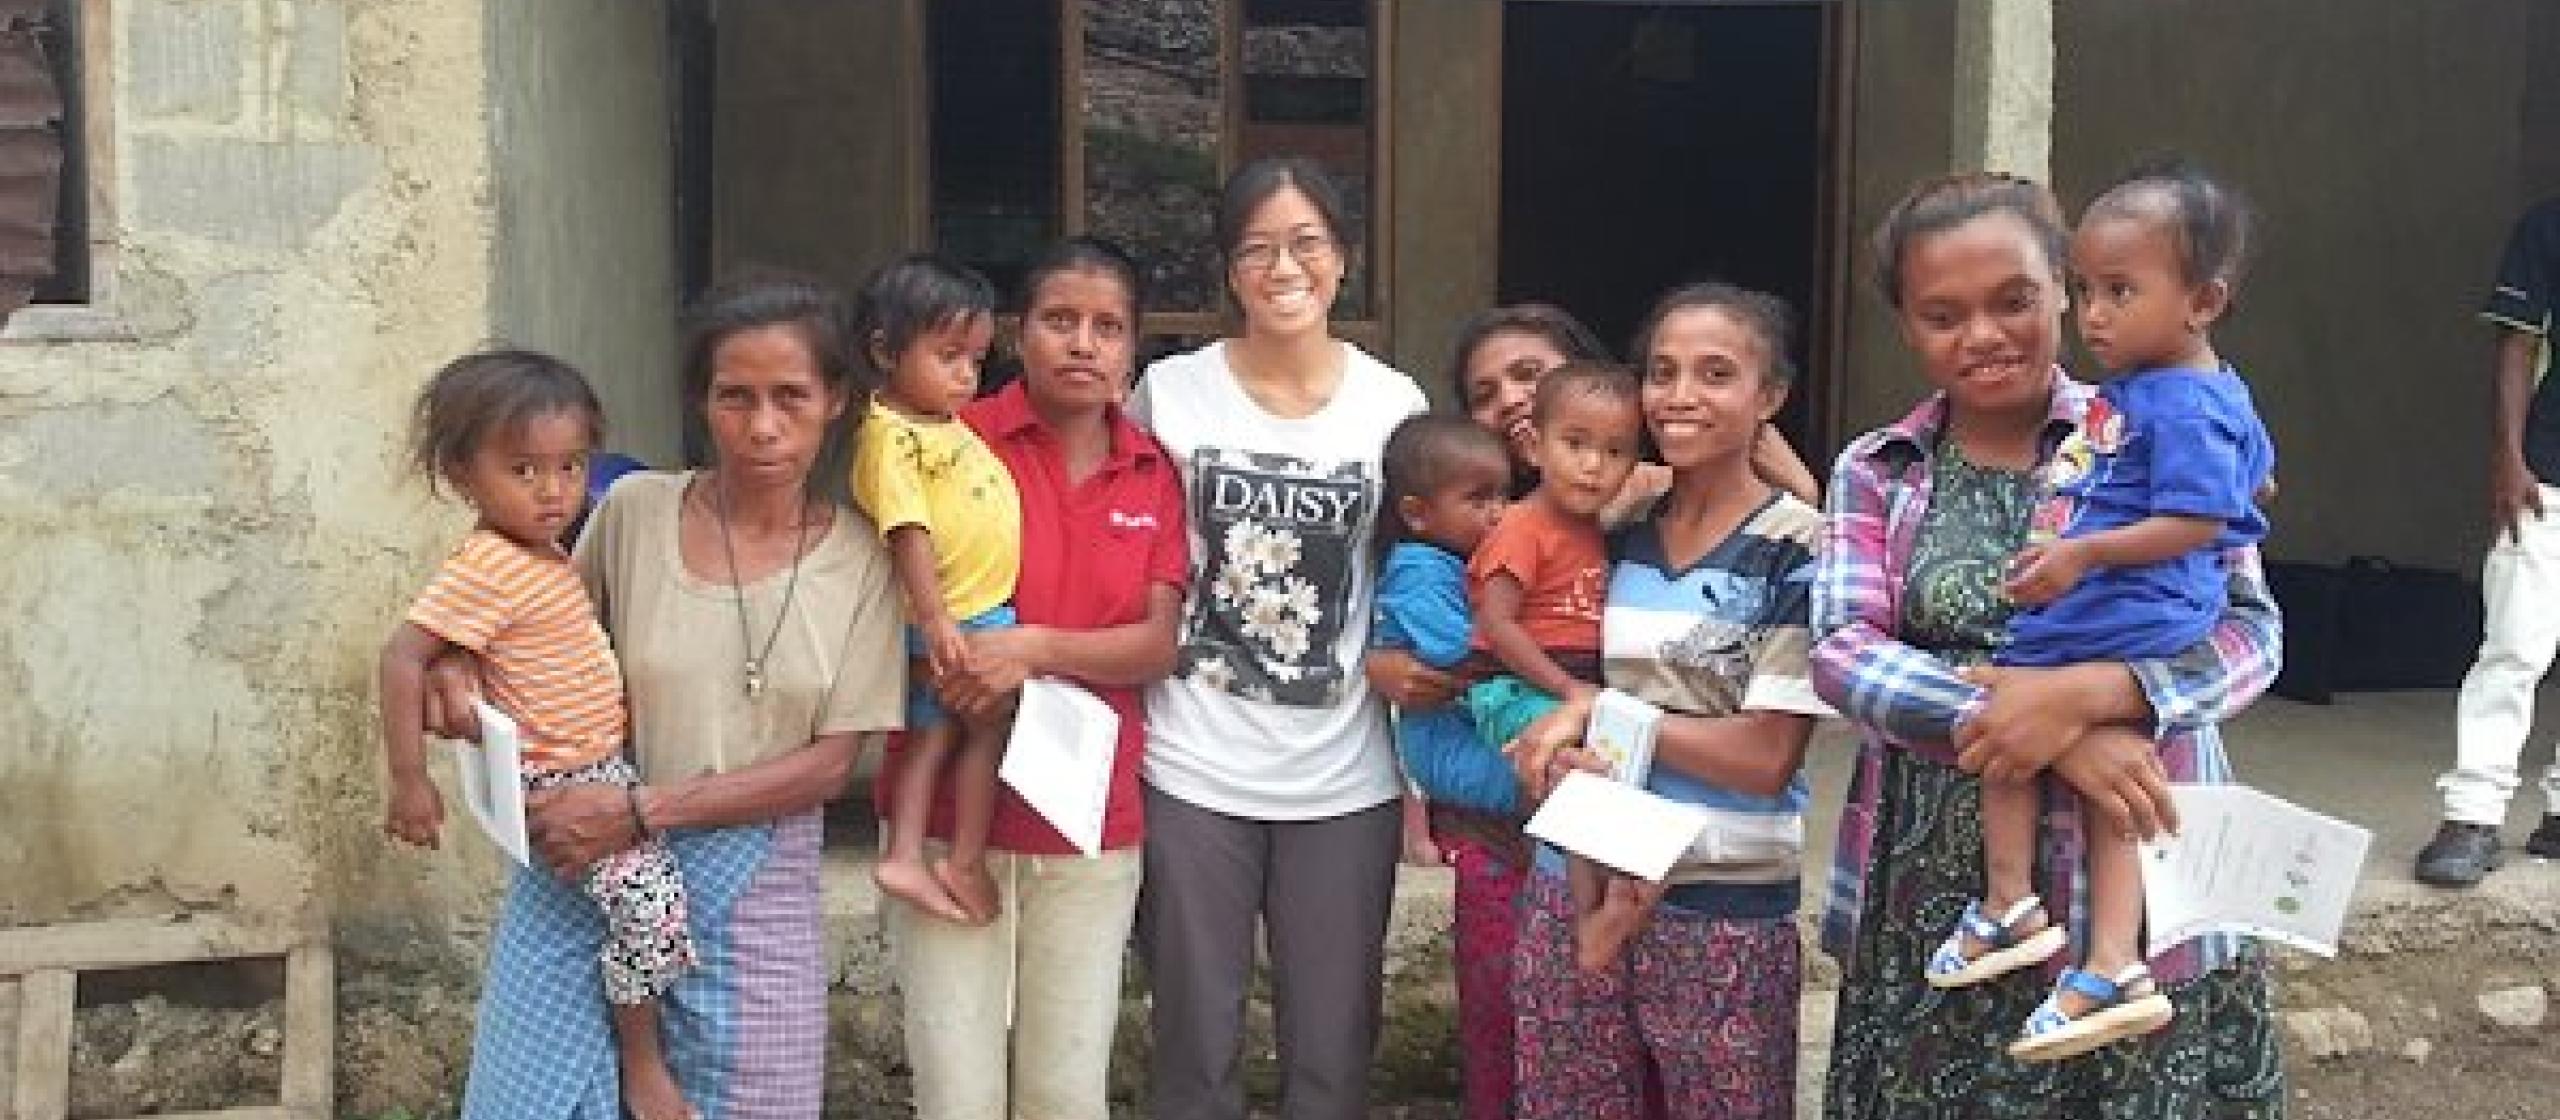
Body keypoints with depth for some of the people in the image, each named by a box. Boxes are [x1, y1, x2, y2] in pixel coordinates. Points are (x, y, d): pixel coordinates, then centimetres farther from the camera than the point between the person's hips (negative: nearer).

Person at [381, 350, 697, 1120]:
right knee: (649, 899, -20)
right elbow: (401, 658, -23)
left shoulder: (543, 552, 5)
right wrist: (410, 781, -22)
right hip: (557, 785, -10)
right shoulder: (486, 569, -22)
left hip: (601, 768, 10)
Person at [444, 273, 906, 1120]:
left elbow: (830, 764, -6)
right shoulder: (636, 511, -2)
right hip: (586, 865, 0)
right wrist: (459, 671, -10)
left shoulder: (859, 560, -3)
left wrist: (643, 810, -16)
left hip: (749, 888, 0)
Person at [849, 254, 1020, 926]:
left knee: (937, 733, 10)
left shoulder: (947, 423, 12)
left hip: (986, 611, 9)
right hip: (956, 618, -9)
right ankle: (965, 863, 10)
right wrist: (934, 618, -29)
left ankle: (904, 855, 14)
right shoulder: (890, 436, -18)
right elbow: (908, 530, -24)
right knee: (991, 725, 1)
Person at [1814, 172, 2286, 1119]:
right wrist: (2039, 729, -19)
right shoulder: (1874, 473, 7)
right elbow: (1841, 651, -7)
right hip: (1929, 903, 2)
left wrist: (2082, 693, -22)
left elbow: (2250, 629, -5)